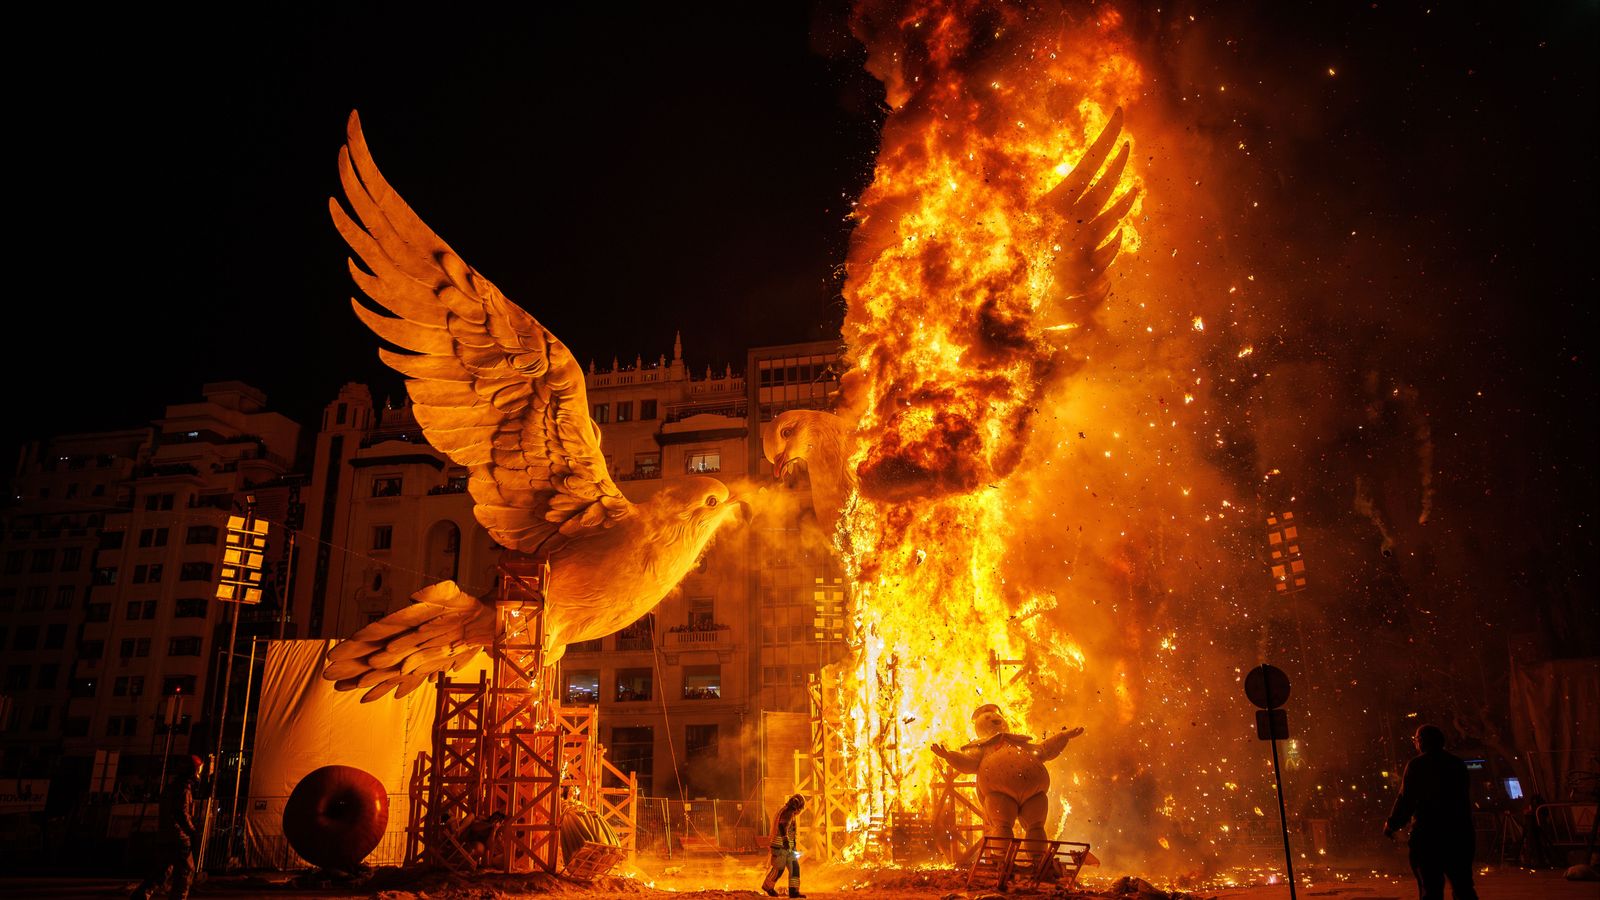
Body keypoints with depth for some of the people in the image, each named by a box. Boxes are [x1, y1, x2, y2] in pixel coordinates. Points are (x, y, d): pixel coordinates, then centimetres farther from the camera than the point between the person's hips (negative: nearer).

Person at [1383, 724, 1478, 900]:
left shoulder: (1417, 765, -7)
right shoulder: (1457, 763, 9)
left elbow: (1406, 800, -11)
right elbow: (1462, 798, 16)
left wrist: (1391, 825, 1)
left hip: (1428, 834, -5)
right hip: (1459, 832, 5)